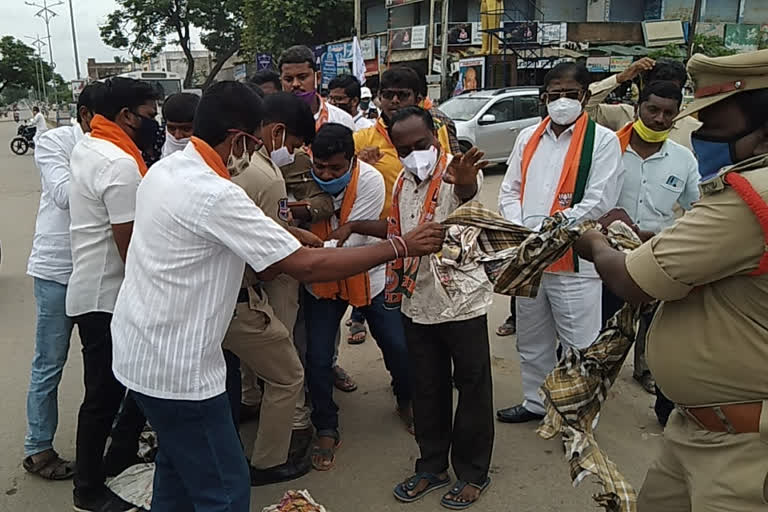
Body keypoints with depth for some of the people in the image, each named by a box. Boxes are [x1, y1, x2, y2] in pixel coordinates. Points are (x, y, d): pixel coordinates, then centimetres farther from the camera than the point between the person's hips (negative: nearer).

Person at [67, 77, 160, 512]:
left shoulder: (87, 147, 10)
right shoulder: (120, 164, -22)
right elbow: (130, 245, -23)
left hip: (91, 289, 10)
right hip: (108, 299, -10)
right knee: (105, 393, 4)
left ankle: (120, 458, 34)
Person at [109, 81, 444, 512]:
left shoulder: (165, 170, 4)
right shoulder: (214, 195, -26)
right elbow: (305, 266, -25)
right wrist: (400, 247, -18)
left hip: (141, 349, 10)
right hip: (175, 367, -10)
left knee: (178, 466, 26)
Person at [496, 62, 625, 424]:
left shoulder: (602, 141, -6)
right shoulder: (528, 138, 10)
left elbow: (598, 202, -14)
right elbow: (510, 190, 11)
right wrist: (519, 230, -8)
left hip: (573, 261, -5)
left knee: (579, 346, 3)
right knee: (531, 340, 20)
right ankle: (535, 401, 39)